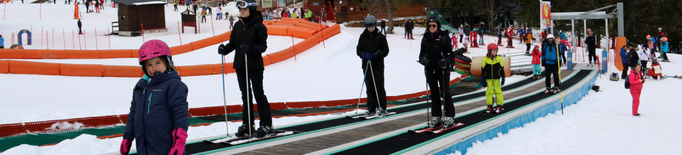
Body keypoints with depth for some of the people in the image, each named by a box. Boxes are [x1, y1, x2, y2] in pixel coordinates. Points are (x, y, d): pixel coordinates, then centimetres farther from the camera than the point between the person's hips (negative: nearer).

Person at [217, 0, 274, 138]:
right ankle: (247, 125, 18)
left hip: (255, 65, -6)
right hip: (240, 65, 6)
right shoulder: (238, 25, 9)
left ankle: (267, 125, 1)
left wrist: (250, 48, -30)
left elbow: (263, 46, -13)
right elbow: (233, 43, 11)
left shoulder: (259, 26, -8)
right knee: (245, 94, 11)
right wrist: (225, 49, -9)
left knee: (258, 93, -4)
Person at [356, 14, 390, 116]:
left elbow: (385, 51, -1)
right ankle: (371, 109, 9)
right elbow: (358, 50, 8)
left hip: (378, 65, -3)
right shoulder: (363, 37, 7)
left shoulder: (380, 37, -1)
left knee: (379, 86, -4)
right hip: (366, 65, 3)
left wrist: (375, 55, -16)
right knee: (369, 87, 4)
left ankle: (382, 108, 2)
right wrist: (364, 55, -13)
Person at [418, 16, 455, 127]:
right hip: (430, 70, 4)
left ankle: (450, 117, 3)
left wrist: (446, 61, -22)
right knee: (434, 94, 7)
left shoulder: (444, 37, -3)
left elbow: (451, 54, -2)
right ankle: (436, 117, 14)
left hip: (443, 70, -4)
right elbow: (421, 54, 14)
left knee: (445, 93, -4)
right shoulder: (425, 38, 9)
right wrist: (423, 60, -8)